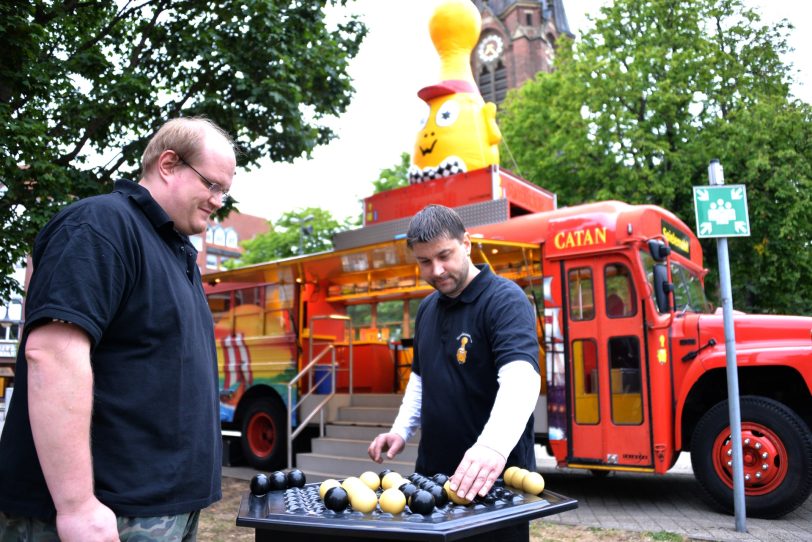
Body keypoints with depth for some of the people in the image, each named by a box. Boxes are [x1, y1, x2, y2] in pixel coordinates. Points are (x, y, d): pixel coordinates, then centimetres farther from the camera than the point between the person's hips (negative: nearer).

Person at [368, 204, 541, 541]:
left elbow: (521, 377, -32)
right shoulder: (427, 309, 9)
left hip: (493, 478, -7)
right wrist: (401, 430, 8)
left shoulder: (504, 299, -16)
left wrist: (494, 446, -47)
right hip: (431, 472, 7)